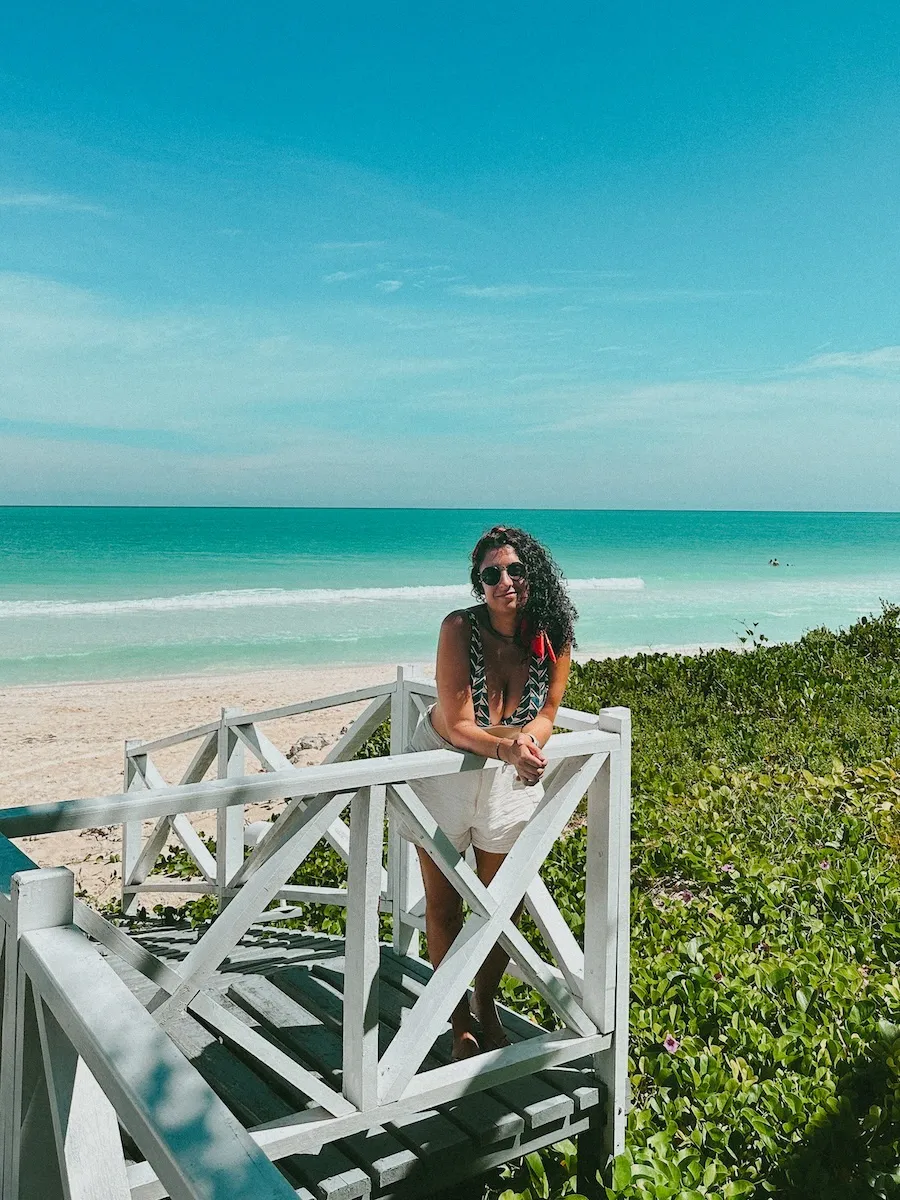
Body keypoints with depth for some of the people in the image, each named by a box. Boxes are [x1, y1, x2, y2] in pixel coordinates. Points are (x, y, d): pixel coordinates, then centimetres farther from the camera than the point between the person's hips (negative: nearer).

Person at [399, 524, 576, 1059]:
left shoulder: (554, 636, -17)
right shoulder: (460, 628, -27)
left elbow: (546, 713, -5)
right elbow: (457, 726, -28)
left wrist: (529, 739, -27)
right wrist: (508, 748, -44)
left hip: (512, 778, 3)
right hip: (444, 768, -3)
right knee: (444, 906, 10)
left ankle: (486, 1007, 40)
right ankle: (460, 1021, 31)